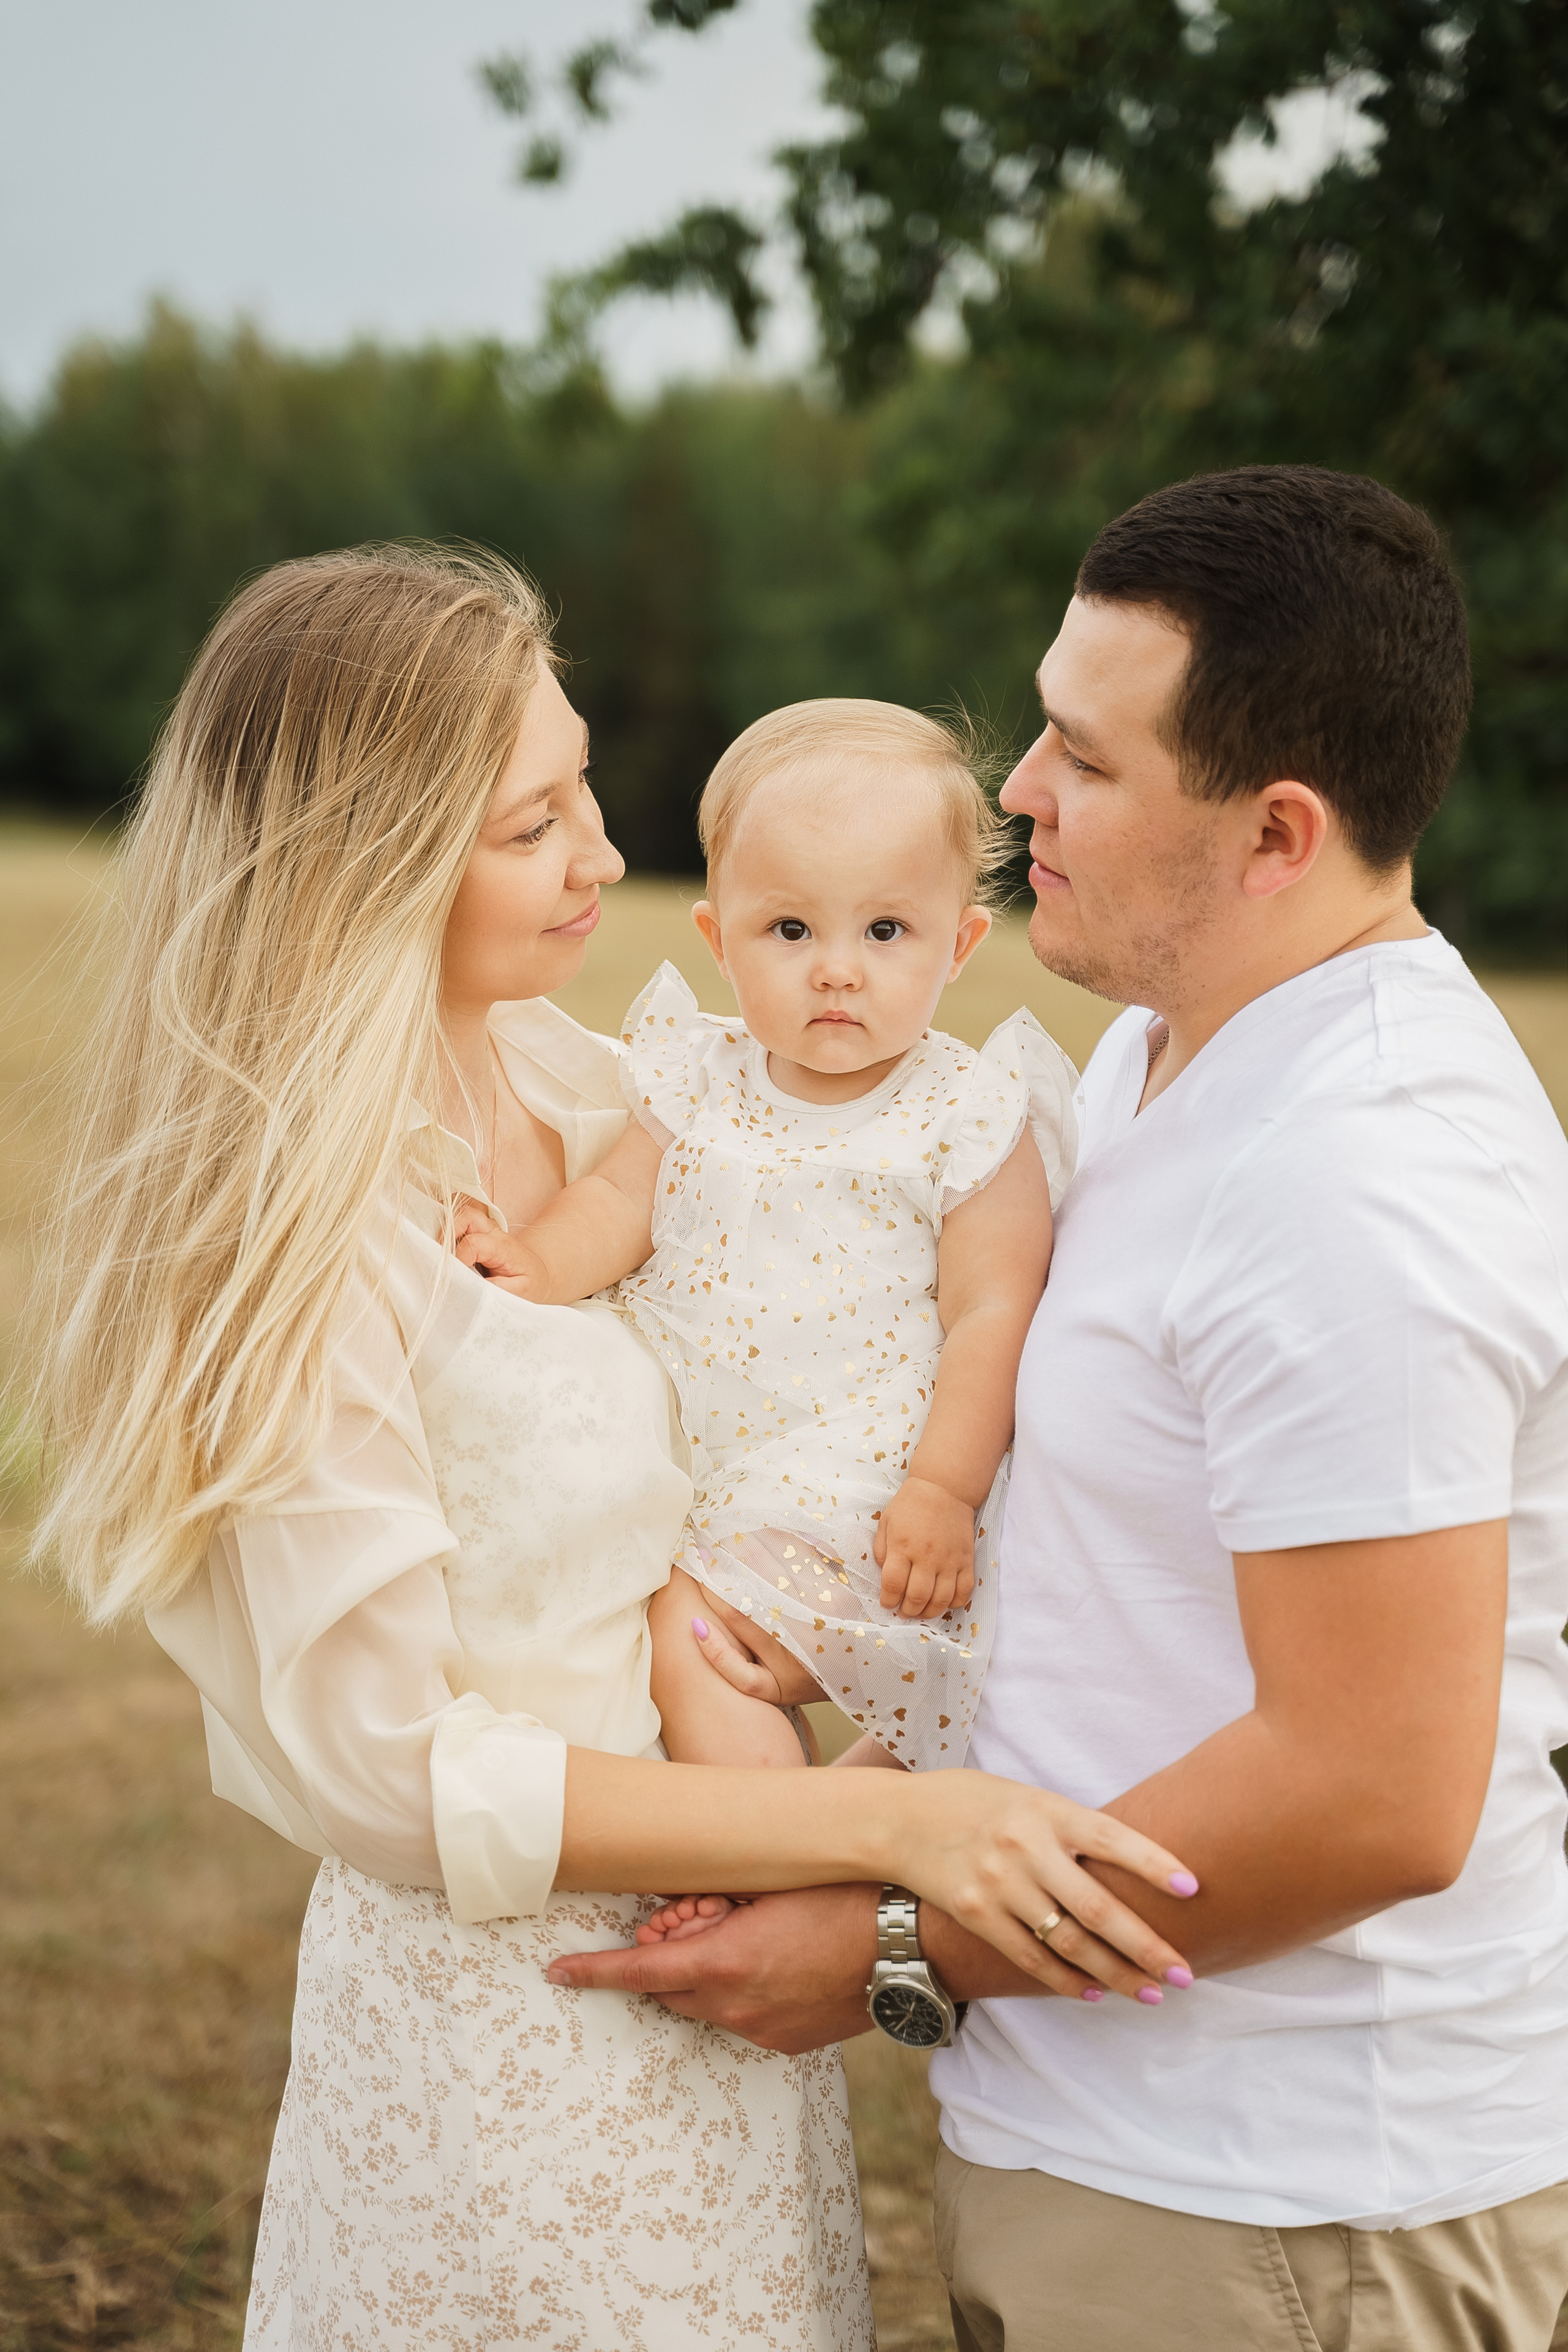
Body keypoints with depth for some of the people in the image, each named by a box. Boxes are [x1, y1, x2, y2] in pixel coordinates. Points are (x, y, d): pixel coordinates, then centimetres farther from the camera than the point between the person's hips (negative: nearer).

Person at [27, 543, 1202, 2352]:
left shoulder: (562, 1074, 0)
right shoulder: (290, 1239, -22)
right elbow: (385, 1774, -21)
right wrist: (881, 1821, -24)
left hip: (719, 1968, 7)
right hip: (508, 2019, -7)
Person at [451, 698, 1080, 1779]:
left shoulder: (965, 1115, -8)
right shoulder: (707, 1081, 5)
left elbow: (992, 1313, -10)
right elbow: (624, 1199, 9)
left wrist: (943, 1493, -16)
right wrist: (547, 1263, -13)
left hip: (853, 1488, -6)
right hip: (683, 1461, 6)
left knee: (688, 1636, -20)